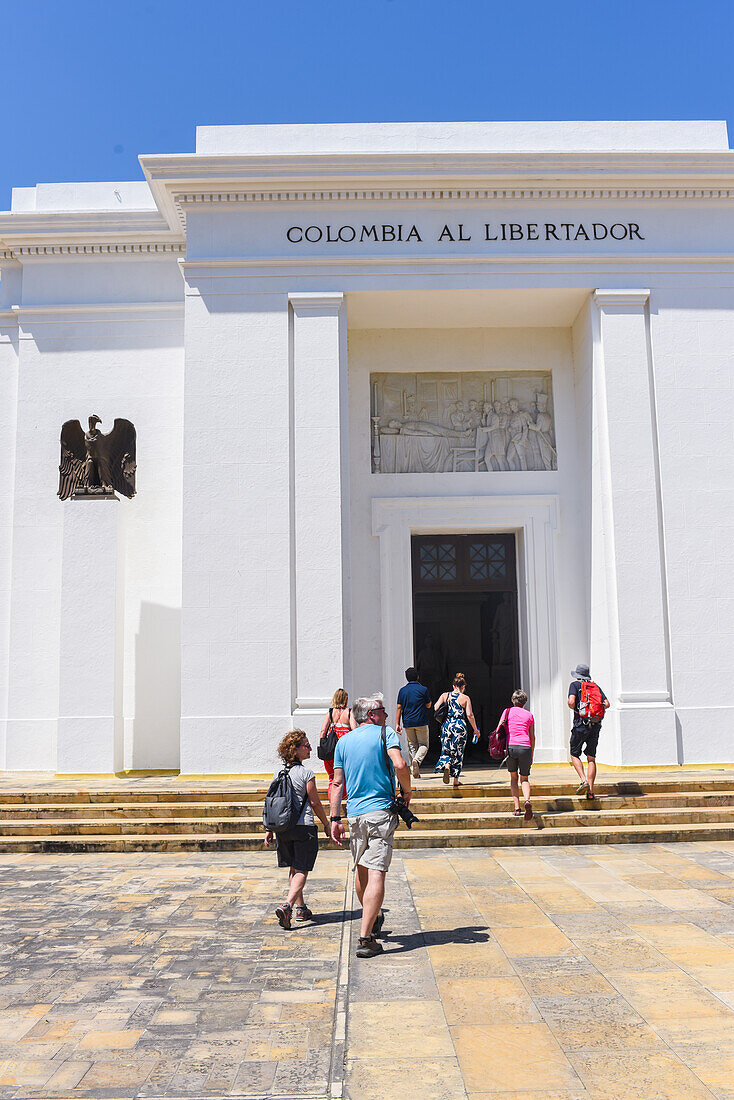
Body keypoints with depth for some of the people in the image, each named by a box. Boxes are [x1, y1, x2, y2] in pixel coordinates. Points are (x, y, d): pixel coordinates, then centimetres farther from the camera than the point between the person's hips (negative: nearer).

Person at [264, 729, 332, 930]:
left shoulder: (278, 773, 6)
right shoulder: (306, 773, -10)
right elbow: (315, 802, -5)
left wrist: (269, 830, 15)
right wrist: (327, 825, 7)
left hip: (282, 826, 6)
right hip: (304, 826, -6)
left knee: (293, 869, 19)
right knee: (301, 870, -1)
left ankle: (301, 908, 26)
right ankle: (287, 904, -20)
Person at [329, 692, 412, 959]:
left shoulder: (344, 741, 14)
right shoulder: (385, 733, -1)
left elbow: (337, 783, 11)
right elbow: (400, 765, -18)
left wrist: (335, 819, 13)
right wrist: (406, 790, -1)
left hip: (355, 814, 6)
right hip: (381, 811, -6)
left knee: (361, 871, 20)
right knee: (376, 873, -9)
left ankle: (373, 918, 40)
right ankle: (366, 938, -16)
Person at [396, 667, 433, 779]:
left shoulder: (402, 690, 4)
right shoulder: (423, 689, -4)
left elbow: (399, 708, 1)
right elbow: (428, 705, 8)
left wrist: (397, 724, 5)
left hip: (408, 723, 3)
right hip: (421, 722, -3)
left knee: (412, 746, 10)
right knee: (423, 745, 6)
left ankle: (416, 773, 7)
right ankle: (417, 760, -23)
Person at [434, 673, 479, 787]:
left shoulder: (445, 695, 5)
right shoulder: (465, 698, -2)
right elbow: (469, 715, -7)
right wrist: (476, 730, 1)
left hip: (447, 725, 2)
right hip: (460, 726, -2)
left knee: (446, 750, 15)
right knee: (458, 752, 8)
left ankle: (446, 766, -16)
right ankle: (455, 779, 10)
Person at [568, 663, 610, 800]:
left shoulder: (575, 684, 2)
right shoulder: (595, 686, 14)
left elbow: (571, 702, -15)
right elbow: (606, 704, 4)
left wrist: (574, 708, 7)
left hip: (581, 724, -4)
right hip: (595, 726, 4)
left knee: (574, 754, 9)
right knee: (591, 758, 6)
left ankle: (584, 781, -12)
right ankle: (590, 791, -1)